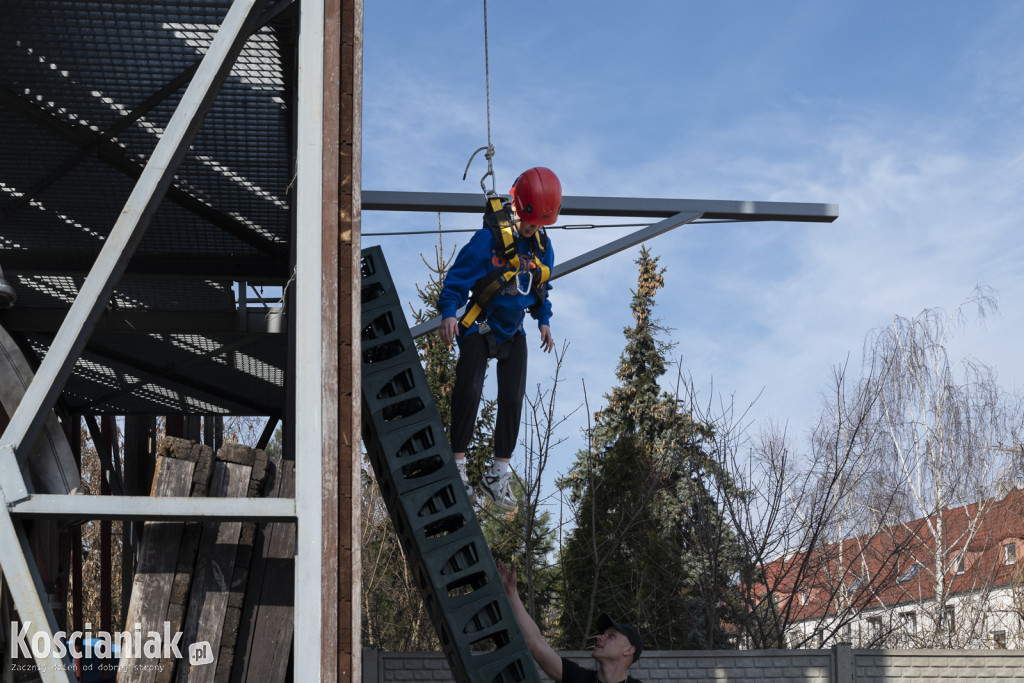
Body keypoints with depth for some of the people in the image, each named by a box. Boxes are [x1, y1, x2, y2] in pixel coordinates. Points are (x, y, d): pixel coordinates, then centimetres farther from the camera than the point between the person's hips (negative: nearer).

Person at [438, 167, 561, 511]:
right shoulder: (488, 239, -20)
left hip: (513, 331, 5)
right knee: (469, 391, -18)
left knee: (513, 398, -3)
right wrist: (448, 313, -29)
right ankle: (458, 466, -4)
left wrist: (544, 320, 9)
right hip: (479, 327, -5)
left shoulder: (542, 246, 0)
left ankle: (498, 476, 5)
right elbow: (459, 275, -17)